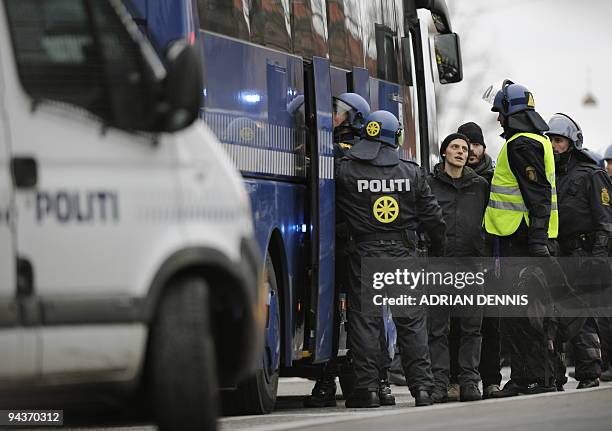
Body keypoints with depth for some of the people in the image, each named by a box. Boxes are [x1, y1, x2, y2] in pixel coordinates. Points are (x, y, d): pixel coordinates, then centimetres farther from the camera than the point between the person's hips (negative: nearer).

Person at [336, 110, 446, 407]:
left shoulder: (345, 171, -6)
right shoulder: (412, 173, 3)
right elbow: (433, 219, 7)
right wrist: (437, 253, 20)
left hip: (364, 256, -2)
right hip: (404, 256, 2)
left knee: (364, 320, 2)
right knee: (412, 322, 7)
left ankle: (367, 388, -1)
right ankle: (422, 387, 6)